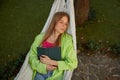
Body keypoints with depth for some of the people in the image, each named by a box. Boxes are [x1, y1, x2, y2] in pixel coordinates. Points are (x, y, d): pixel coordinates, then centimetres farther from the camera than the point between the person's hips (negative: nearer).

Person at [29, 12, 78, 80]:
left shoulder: (67, 39, -1)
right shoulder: (40, 37, 5)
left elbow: (73, 63, -2)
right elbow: (32, 56, 7)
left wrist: (51, 62, -9)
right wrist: (44, 66, -10)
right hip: (40, 72, 2)